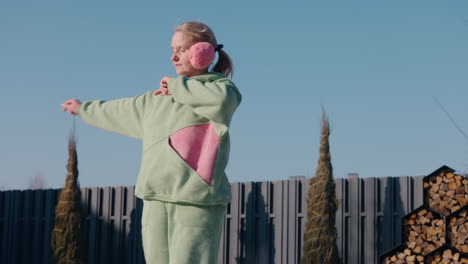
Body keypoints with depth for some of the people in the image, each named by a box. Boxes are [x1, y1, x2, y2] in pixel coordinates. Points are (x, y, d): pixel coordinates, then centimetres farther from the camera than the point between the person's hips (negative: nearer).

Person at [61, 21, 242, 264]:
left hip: (196, 200, -6)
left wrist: (177, 85, -8)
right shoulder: (157, 99, 22)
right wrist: (84, 109, 54)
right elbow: (121, 111, 38)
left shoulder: (221, 87, 2)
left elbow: (221, 99, -23)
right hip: (156, 200, 7)